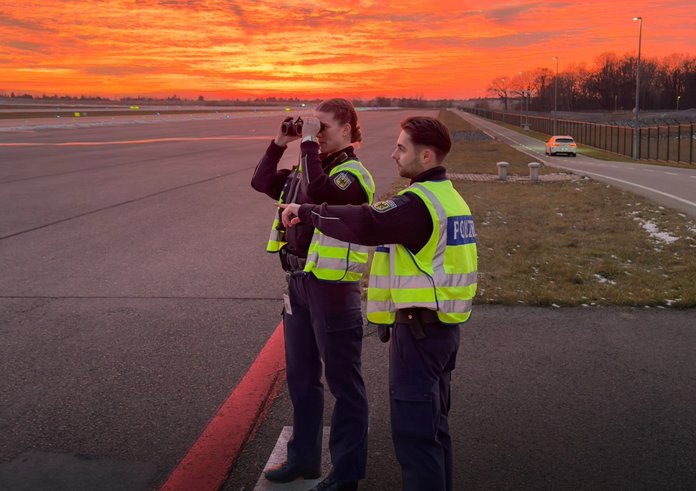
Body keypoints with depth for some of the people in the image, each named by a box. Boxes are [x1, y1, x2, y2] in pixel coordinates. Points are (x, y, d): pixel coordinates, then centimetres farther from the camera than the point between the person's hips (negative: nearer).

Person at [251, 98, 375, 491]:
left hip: (333, 288, -9)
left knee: (343, 381, 4)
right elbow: (262, 182, 14)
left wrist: (309, 143, -23)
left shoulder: (352, 174, -14)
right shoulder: (308, 168, 12)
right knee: (301, 378, 19)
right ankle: (304, 458, 35)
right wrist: (280, 143, 5)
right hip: (299, 283, 9)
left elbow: (317, 191, -33)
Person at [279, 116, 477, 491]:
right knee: (433, 424, 21)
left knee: (413, 429, -1)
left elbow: (365, 224, -32)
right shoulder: (449, 197, 13)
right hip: (444, 325, 10)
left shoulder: (419, 202, -19)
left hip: (418, 327, -10)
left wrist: (306, 212, -22)